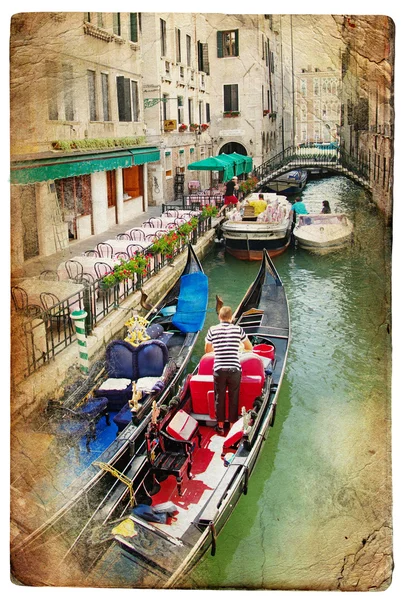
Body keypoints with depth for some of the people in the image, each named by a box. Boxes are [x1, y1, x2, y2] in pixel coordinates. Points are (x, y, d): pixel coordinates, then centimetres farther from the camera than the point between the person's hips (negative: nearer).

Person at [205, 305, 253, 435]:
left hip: (219, 370, 0)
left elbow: (207, 350, 9)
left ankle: (220, 426, 24)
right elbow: (250, 348, 8)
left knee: (219, 398, 14)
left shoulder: (212, 330, -2)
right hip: (234, 369, 0)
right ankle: (232, 425, 21)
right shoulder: (238, 329, -2)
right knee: (234, 398, 13)